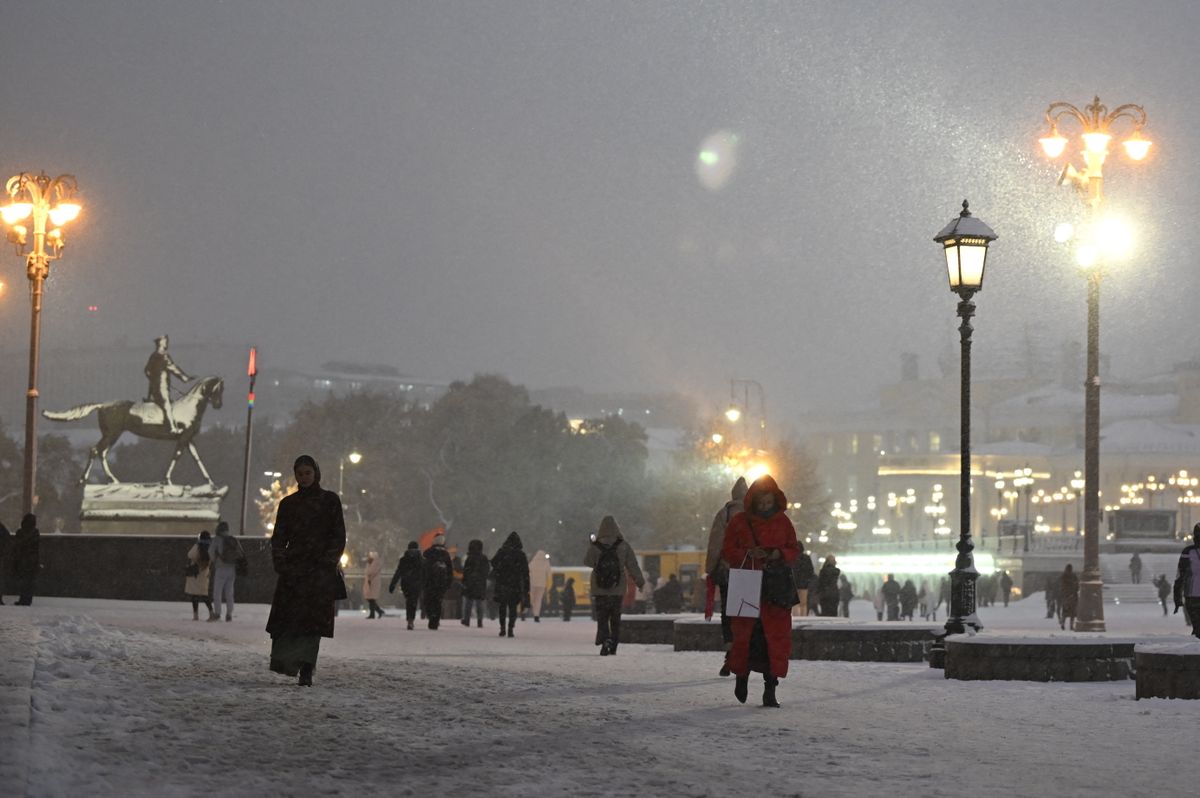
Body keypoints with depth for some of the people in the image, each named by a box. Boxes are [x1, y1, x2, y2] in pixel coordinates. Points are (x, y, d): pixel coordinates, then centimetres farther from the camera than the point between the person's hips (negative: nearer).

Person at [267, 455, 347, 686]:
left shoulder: (330, 500, 6)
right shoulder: (288, 503, 14)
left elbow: (339, 536, 3)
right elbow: (278, 537, 12)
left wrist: (328, 562, -8)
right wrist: (280, 562, -4)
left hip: (320, 570, -3)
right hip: (293, 569, 3)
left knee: (312, 621, -11)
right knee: (287, 618, -7)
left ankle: (306, 672, -14)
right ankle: (285, 664, -3)